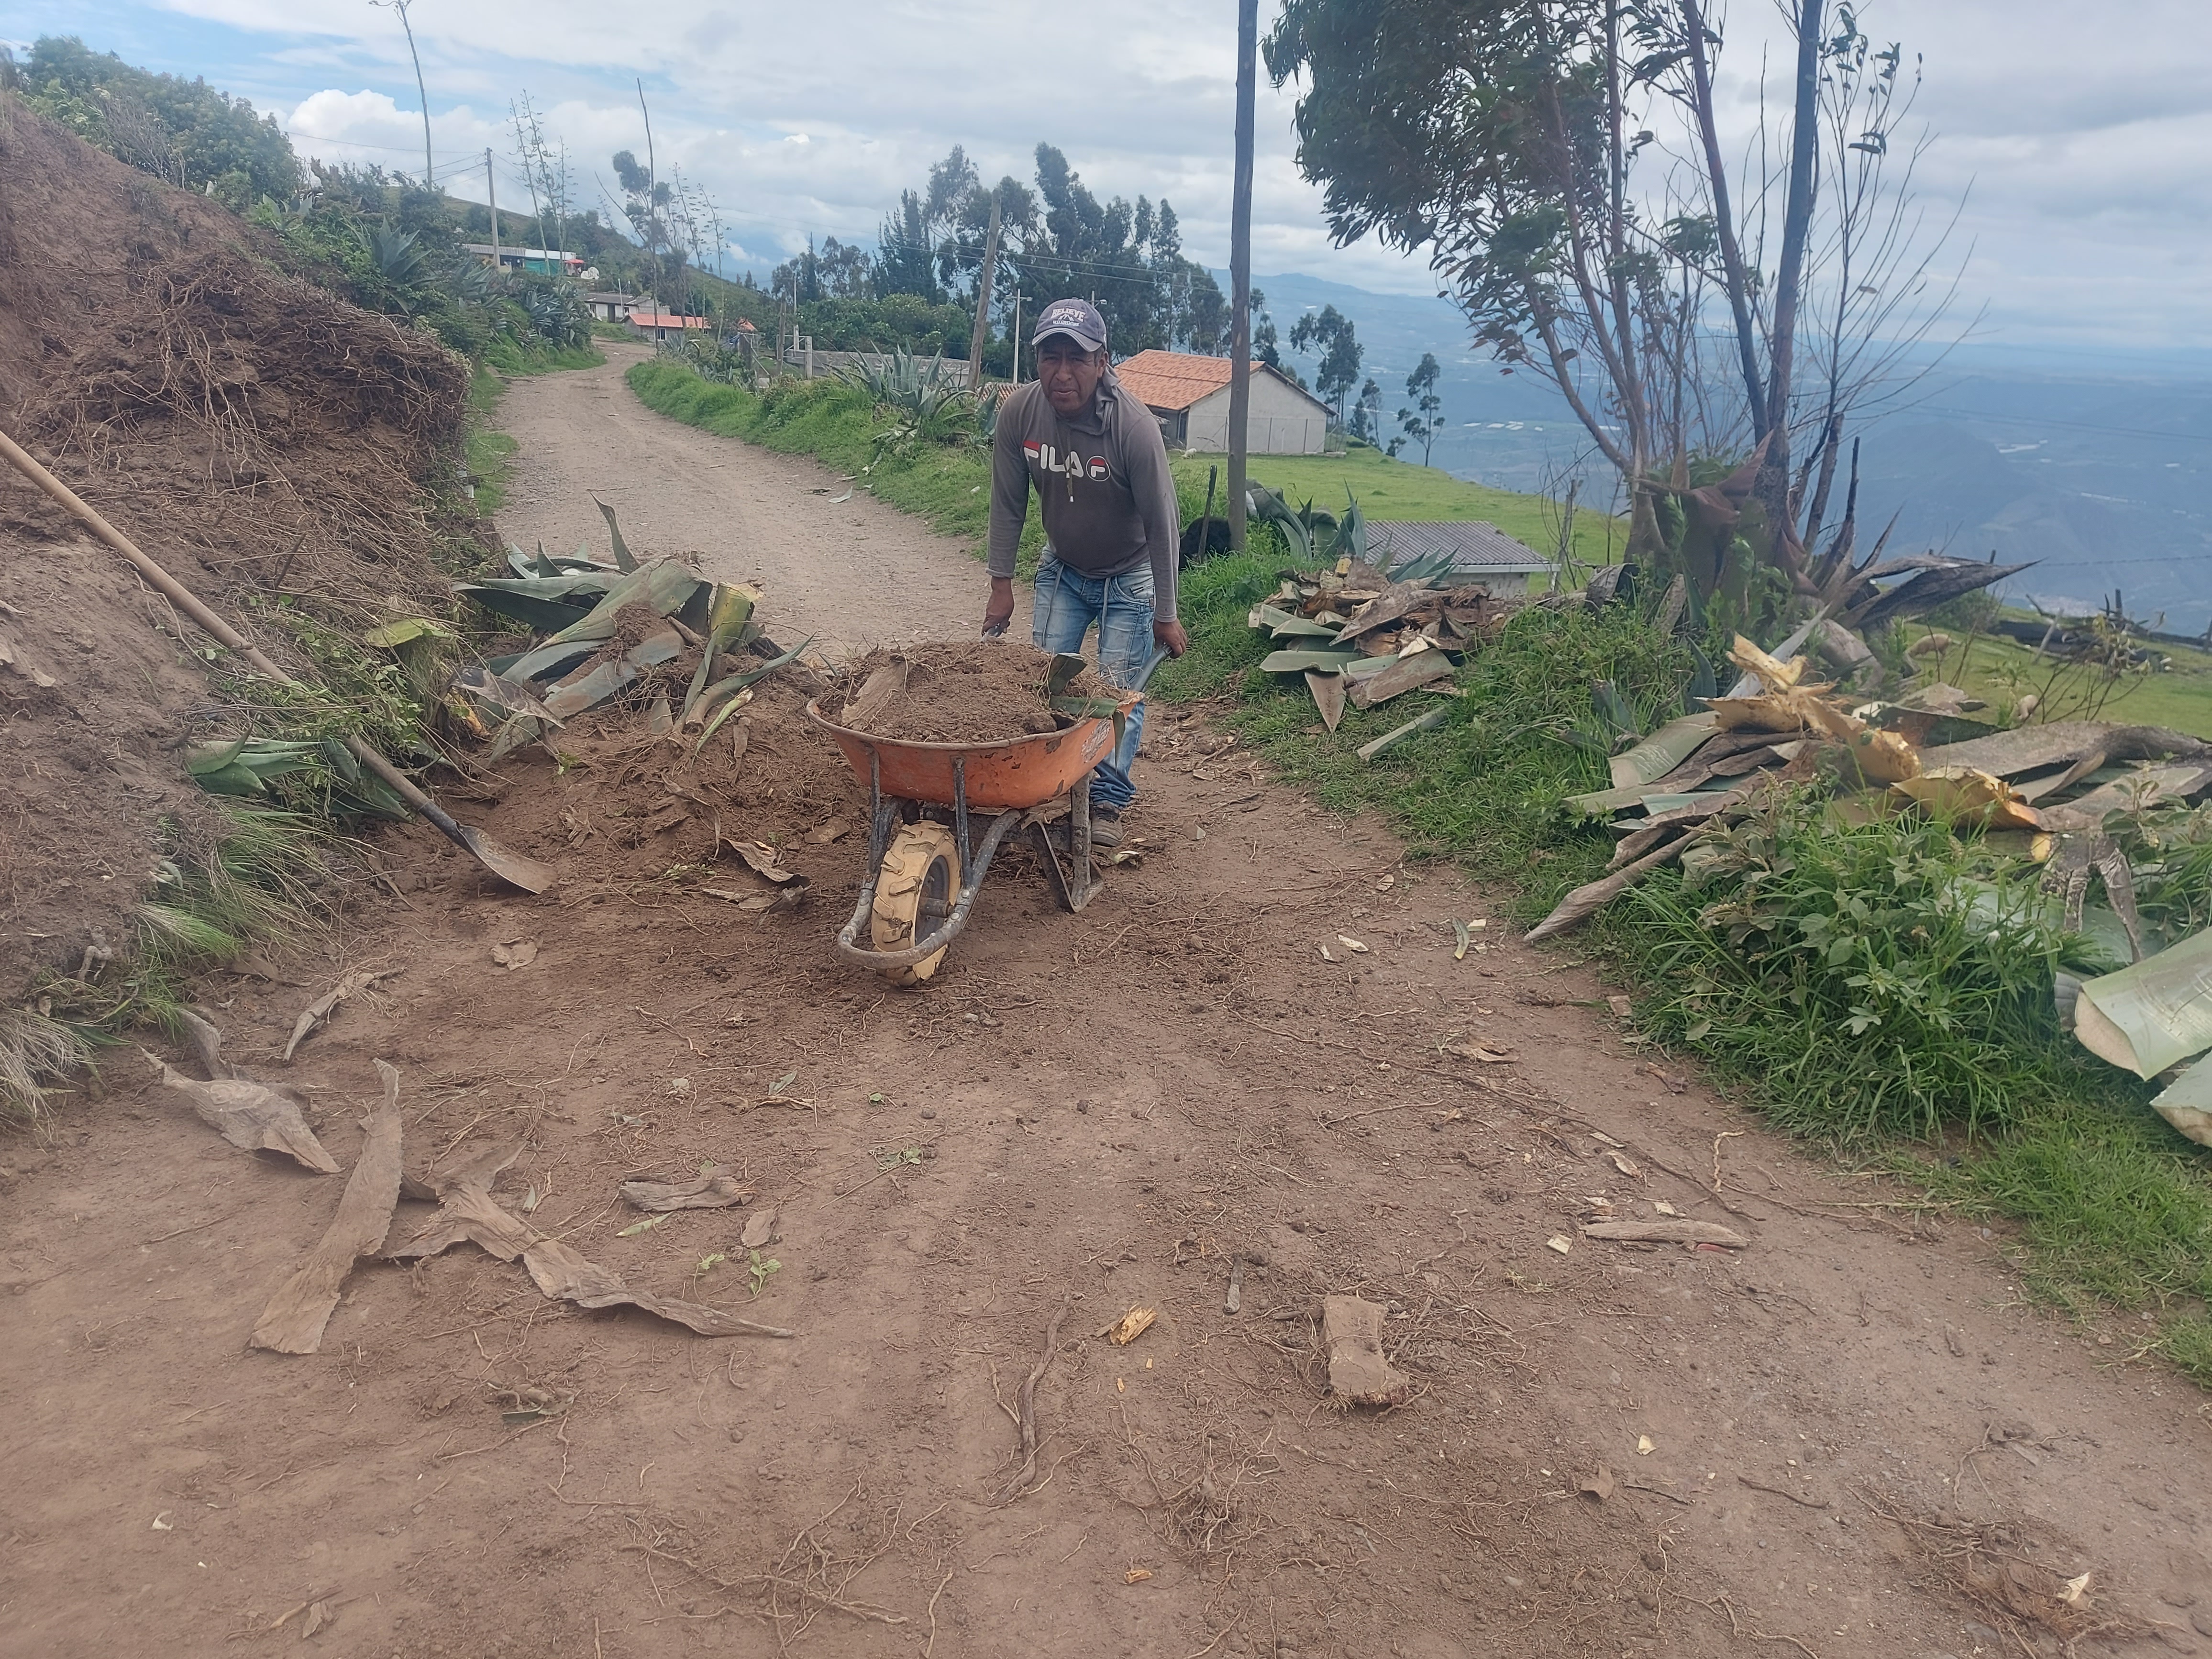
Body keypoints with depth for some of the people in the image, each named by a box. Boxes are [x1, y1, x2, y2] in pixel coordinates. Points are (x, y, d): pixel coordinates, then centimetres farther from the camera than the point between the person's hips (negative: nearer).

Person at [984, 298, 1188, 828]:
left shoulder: (1134, 426, -30)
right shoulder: (1019, 411, -20)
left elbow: (1161, 523, -22)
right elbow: (1007, 502, -7)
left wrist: (1166, 615, -16)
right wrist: (1001, 585, -3)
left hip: (1129, 578, -4)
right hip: (1062, 568, 4)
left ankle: (1106, 803, 11)